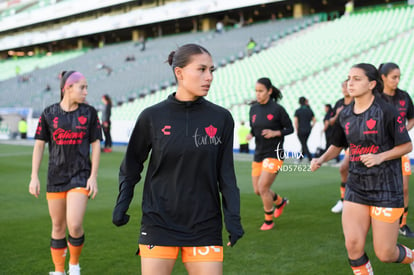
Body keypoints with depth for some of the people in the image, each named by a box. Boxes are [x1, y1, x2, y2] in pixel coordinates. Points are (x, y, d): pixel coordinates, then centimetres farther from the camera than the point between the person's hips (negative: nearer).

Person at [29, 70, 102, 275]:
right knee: (58, 227, 8)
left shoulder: (89, 113, 1)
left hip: (80, 177, -1)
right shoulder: (49, 113, 1)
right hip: (55, 178, 1)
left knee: (74, 225, -14)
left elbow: (95, 145, 4)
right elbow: (39, 145, 4)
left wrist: (93, 177, -2)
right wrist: (34, 177, -2)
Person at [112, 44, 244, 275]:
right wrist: (122, 204, 2)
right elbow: (132, 163, 8)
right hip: (158, 223, -1)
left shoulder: (221, 118, -1)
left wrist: (233, 217, -5)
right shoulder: (152, 117, -4)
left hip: (205, 227, 1)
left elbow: (226, 172, 2)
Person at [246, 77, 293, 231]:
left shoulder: (277, 109, -11)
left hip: (274, 153, -6)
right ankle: (280, 201, 40)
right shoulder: (254, 109, 5)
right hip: (259, 153, 6)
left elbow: (290, 128, -4)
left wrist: (275, 133, -20)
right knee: (257, 190, 10)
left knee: (263, 188, -10)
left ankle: (269, 220, 12)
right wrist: (250, 135, -7)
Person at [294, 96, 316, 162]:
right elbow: (314, 120, 3)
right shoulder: (310, 110, 3)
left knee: (304, 145, 0)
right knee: (304, 144, 19)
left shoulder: (297, 111, -9)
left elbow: (295, 121, -14)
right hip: (308, 130, 4)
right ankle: (301, 157, 28)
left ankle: (310, 159, -10)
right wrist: (311, 127, 12)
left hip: (301, 130, -4)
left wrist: (297, 130, -4)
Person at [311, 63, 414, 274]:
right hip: (356, 188, 5)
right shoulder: (345, 115, 5)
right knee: (353, 245, -6)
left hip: (386, 190, -5)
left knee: (384, 254, 1)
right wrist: (321, 159, -1)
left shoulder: (386, 111, -11)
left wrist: (380, 157, -21)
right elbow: (337, 146, 17)